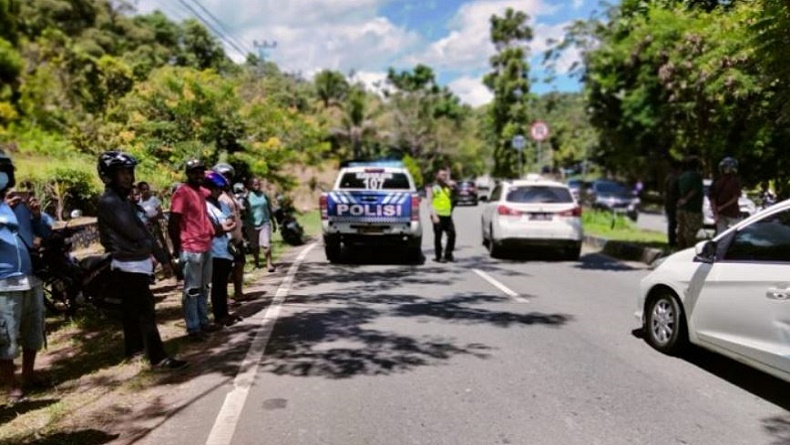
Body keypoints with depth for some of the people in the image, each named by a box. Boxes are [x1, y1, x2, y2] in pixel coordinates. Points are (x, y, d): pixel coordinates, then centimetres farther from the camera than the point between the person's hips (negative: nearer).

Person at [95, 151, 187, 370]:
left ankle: (134, 348, 32)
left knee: (133, 310, 19)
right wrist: (149, 244, -1)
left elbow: (143, 231, 15)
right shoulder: (109, 202, -16)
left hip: (137, 263, 10)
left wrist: (163, 258, 13)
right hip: (129, 266, -10)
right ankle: (158, 357, -5)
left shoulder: (124, 200, 16)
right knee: (146, 312, -8)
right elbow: (134, 232, -21)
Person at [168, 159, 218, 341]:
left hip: (206, 246, 9)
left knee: (204, 287, 15)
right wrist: (177, 247, -11)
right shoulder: (182, 192, -13)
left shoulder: (202, 191, 11)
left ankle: (203, 322, 26)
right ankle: (193, 328, 4)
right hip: (191, 249, -9)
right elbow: (172, 223, -15)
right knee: (192, 290, -2)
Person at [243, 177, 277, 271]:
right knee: (254, 246, 9)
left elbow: (270, 210, 14)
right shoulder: (247, 196, -1)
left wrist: (274, 222, 15)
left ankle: (269, 263, -9)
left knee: (266, 244, -11)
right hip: (252, 225, -1)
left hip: (265, 223, 1)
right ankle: (257, 263, 25)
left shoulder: (264, 195, 7)